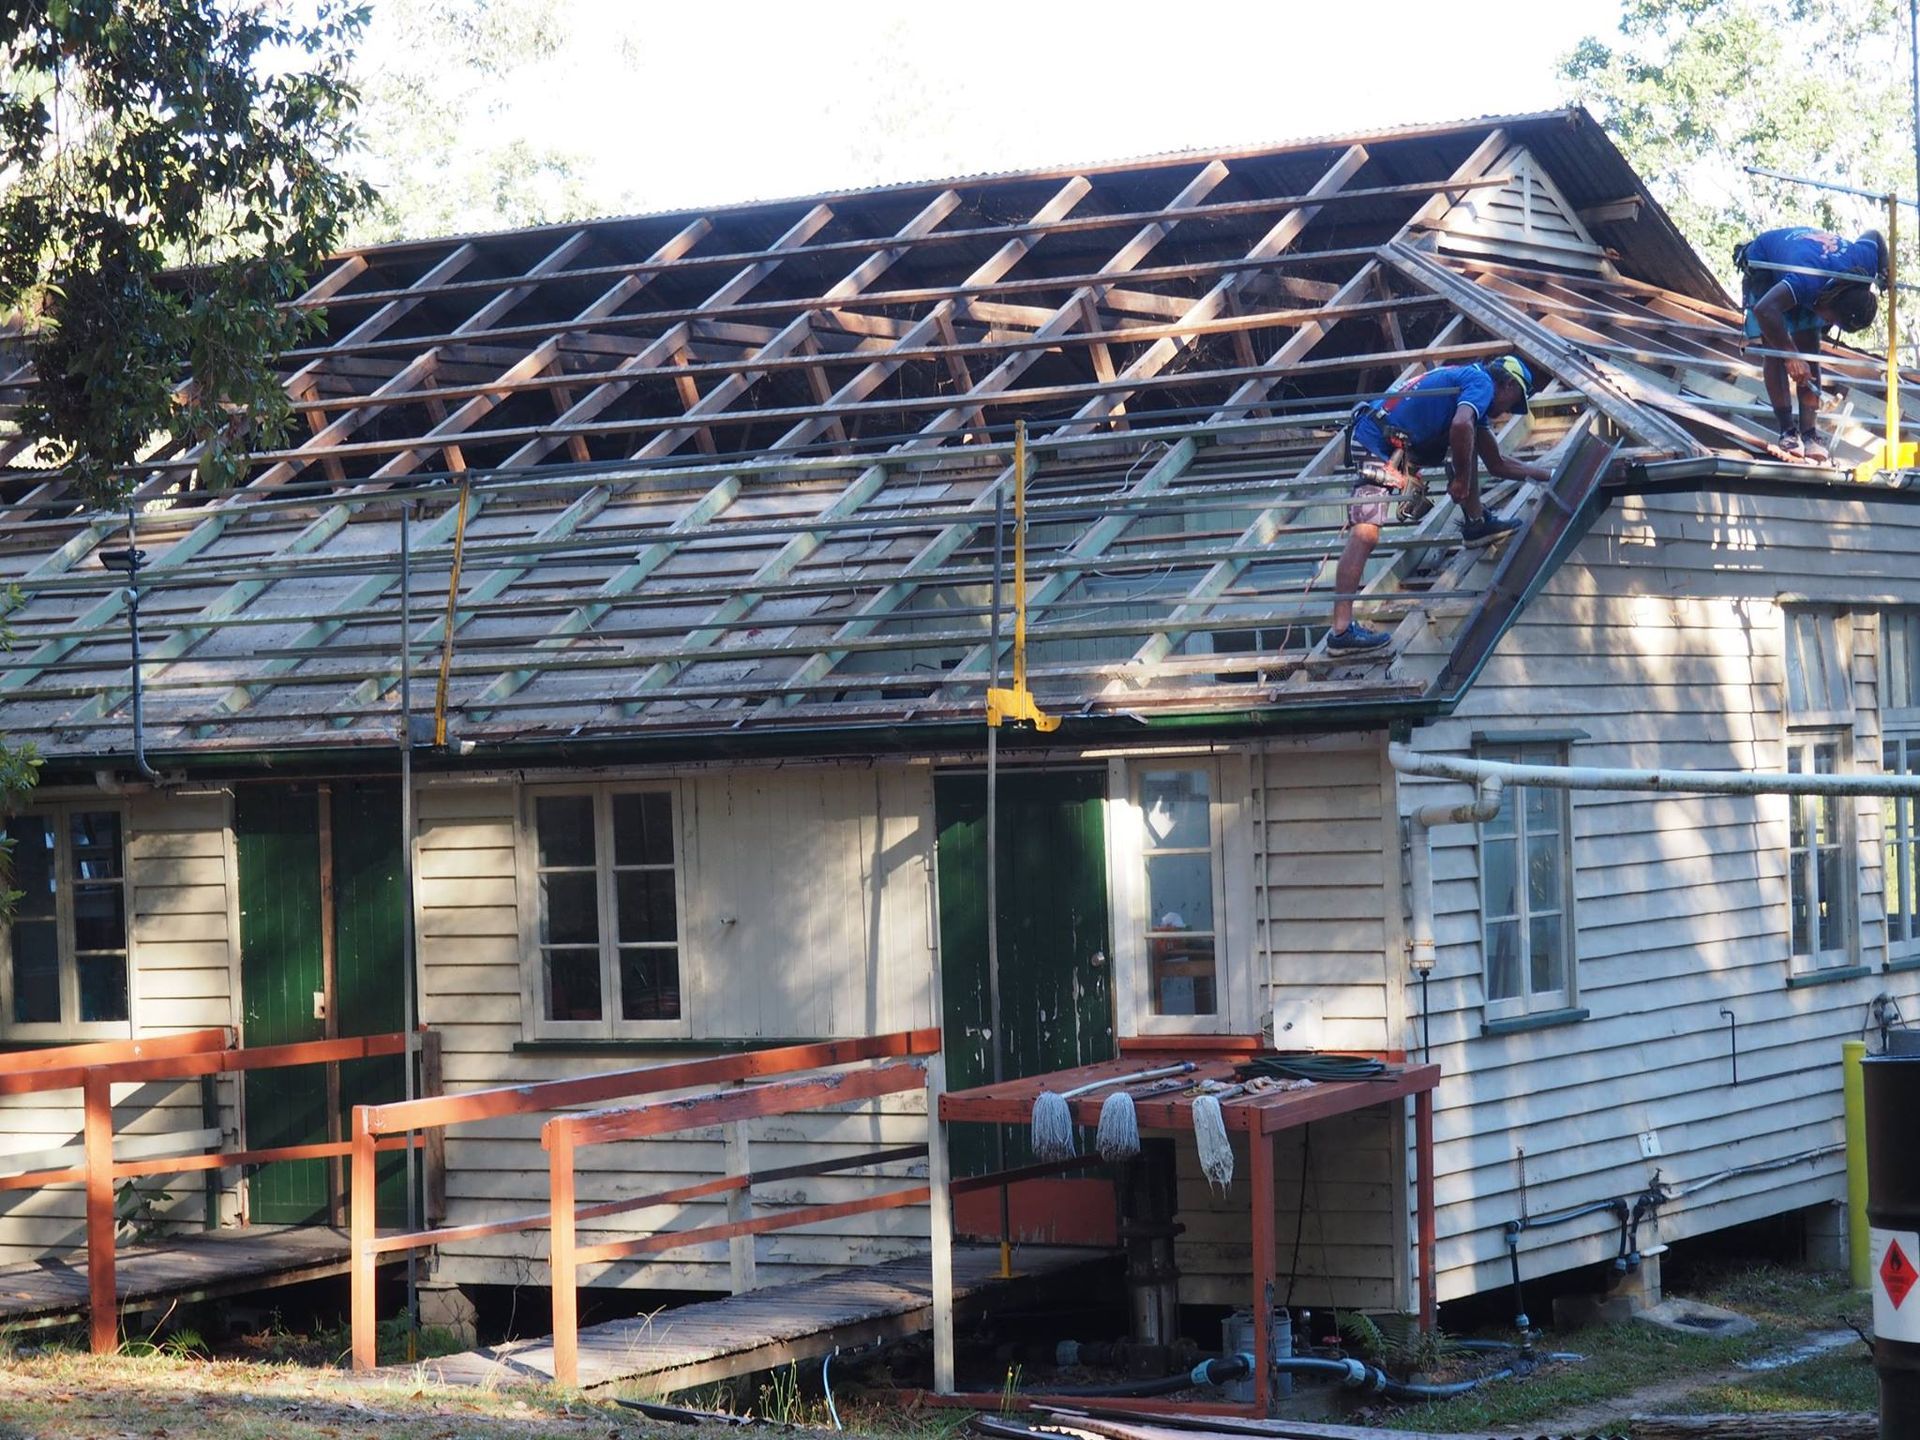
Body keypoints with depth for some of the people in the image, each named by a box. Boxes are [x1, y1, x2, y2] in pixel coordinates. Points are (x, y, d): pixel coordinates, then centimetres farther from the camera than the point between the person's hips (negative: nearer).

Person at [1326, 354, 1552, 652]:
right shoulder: (1482, 384, -5)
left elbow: (1498, 465, 32)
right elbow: (1460, 425, -27)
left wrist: (1547, 475, 34)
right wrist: (1461, 479, -15)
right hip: (1377, 445, -10)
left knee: (1471, 437, 20)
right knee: (1365, 534, -18)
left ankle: (1476, 523, 21)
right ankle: (1341, 629, -26)